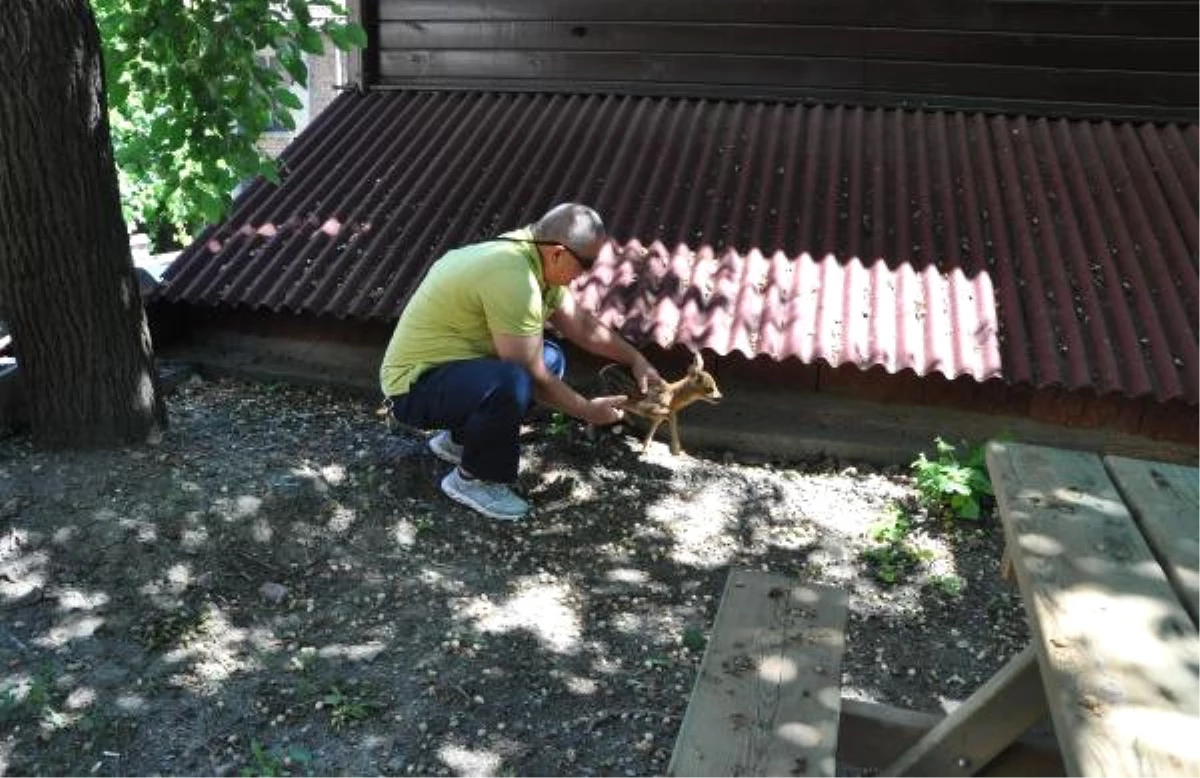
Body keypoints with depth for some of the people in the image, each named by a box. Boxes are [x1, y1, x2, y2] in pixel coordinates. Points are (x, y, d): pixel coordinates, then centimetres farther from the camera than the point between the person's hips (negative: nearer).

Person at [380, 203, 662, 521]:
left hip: (451, 364, 10)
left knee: (550, 358, 9)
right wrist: (588, 410, -9)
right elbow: (532, 377, -22)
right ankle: (473, 479, -7)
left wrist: (636, 359, 12)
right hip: (414, 388, -10)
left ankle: (459, 439, 16)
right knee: (512, 384, -34)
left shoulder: (530, 254, 0)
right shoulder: (513, 279, -29)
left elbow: (582, 324, 13)